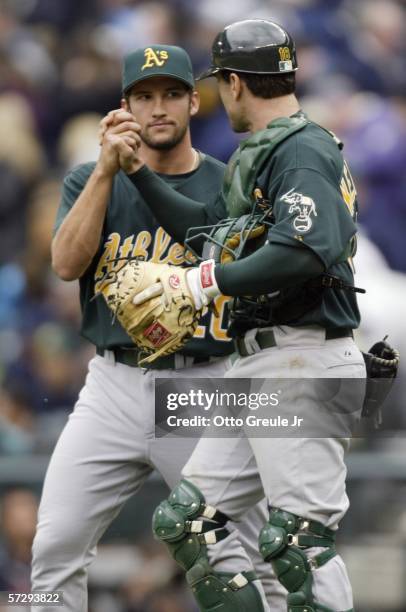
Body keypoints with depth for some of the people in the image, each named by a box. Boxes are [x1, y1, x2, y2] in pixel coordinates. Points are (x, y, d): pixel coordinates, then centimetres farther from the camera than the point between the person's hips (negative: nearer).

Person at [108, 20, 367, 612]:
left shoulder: (301, 151, -12)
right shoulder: (258, 154, 19)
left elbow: (307, 252, -27)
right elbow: (209, 228, 30)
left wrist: (208, 281, -20)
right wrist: (139, 173, 26)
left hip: (303, 362, -11)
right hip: (256, 365, 11)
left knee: (297, 538, -13)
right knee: (184, 520, 9)